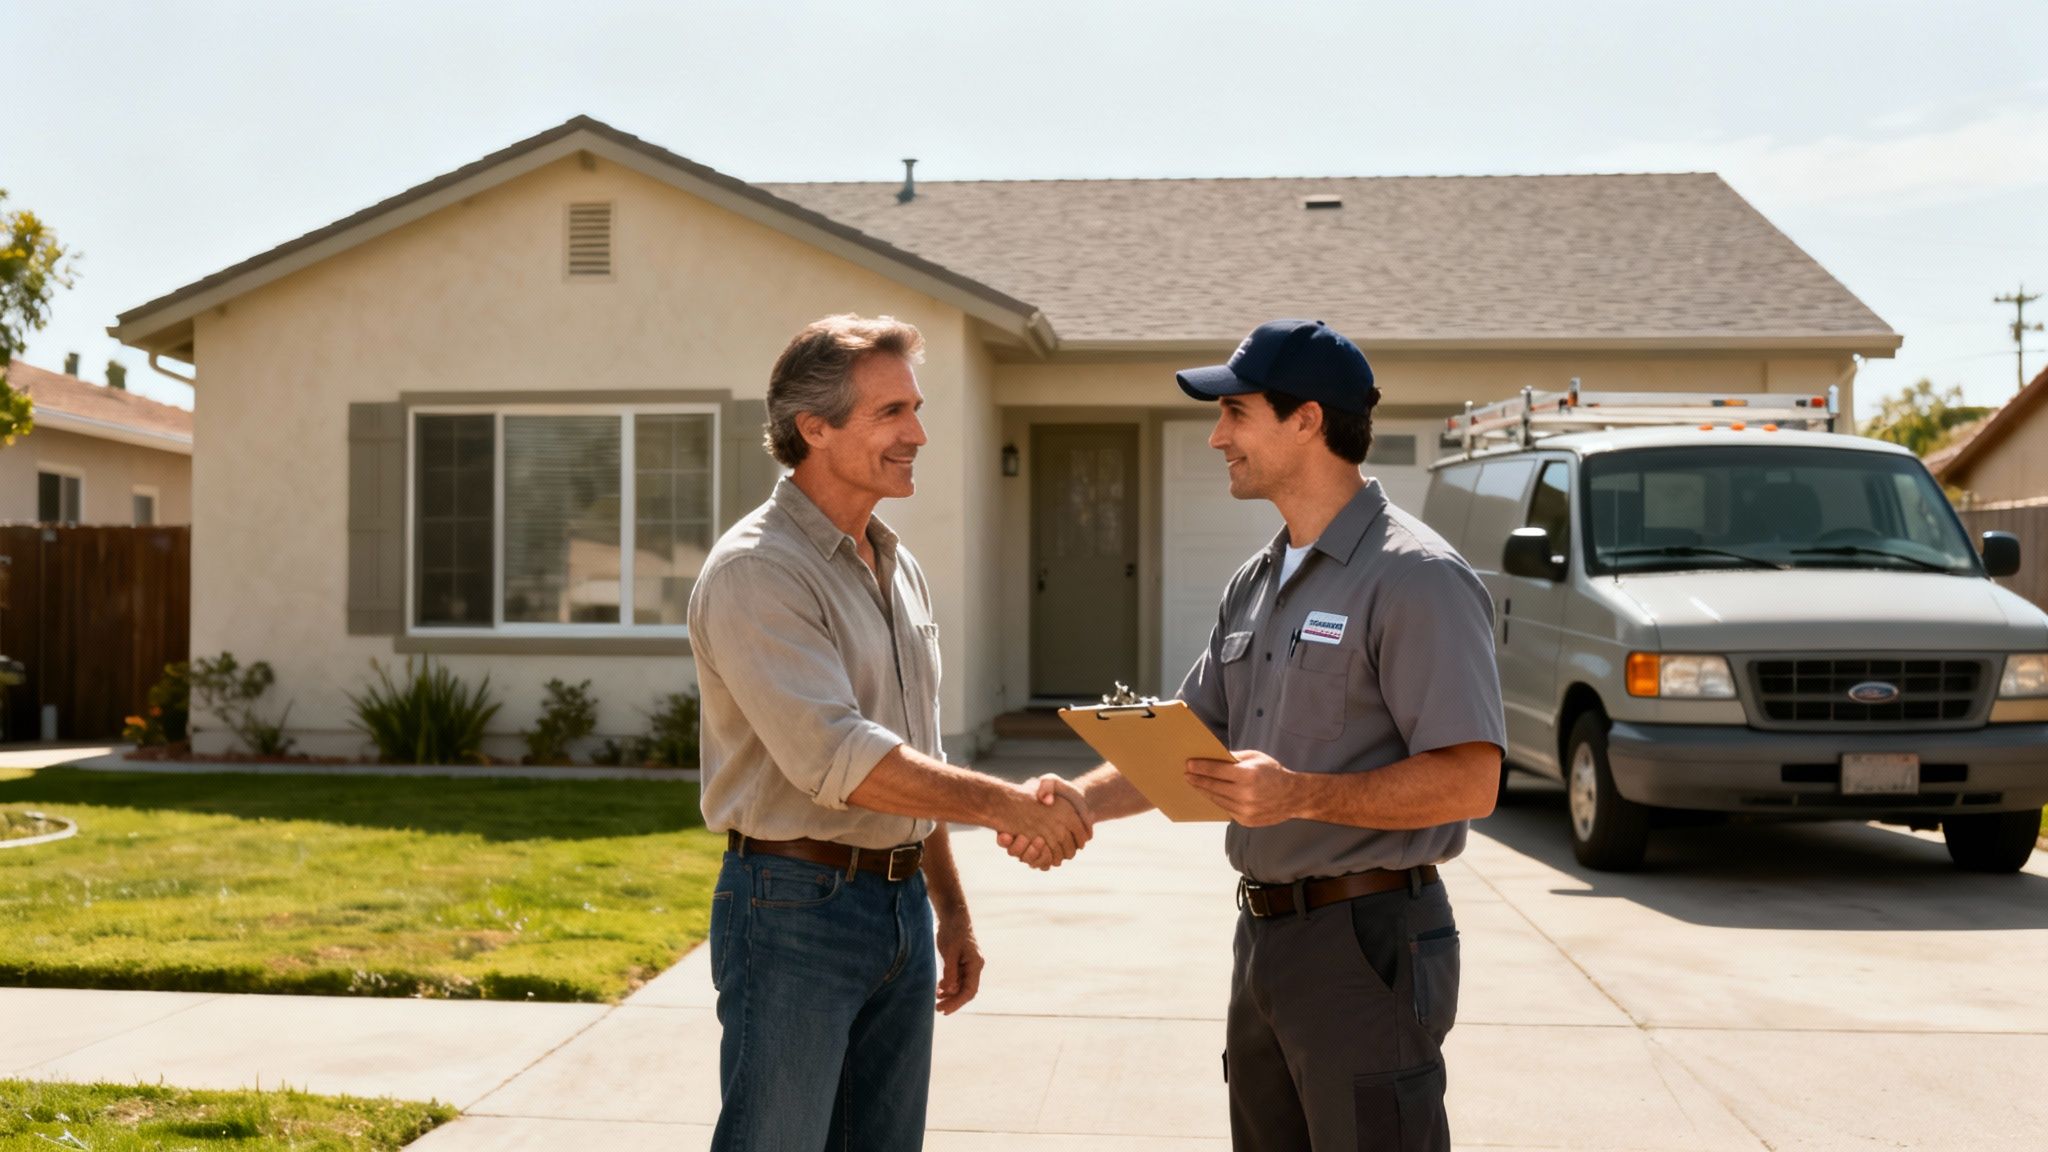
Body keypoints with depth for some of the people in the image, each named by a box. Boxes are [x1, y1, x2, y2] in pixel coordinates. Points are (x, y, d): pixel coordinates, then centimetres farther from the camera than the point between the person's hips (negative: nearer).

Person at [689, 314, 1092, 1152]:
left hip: (902, 905, 8)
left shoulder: (897, 567, 13)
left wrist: (950, 909, 20)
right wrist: (1006, 805, -24)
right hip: (795, 909, -8)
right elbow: (838, 759, -25)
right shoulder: (756, 571, -15)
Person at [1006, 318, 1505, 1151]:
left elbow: (1470, 780, -20)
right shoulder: (1256, 583, 13)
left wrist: (1301, 794, -28)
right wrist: (1079, 798, 0)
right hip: (1264, 934, 8)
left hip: (1368, 941, -8)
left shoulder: (1415, 577, -13)